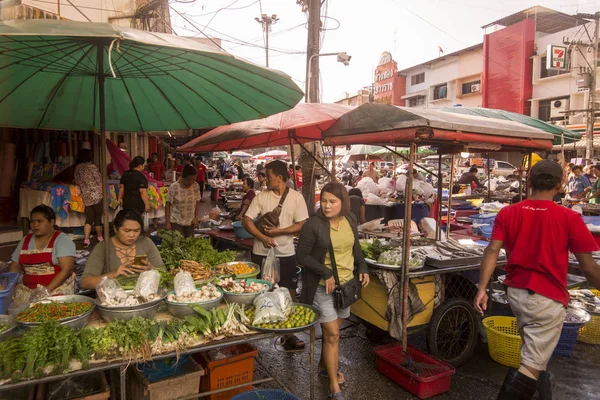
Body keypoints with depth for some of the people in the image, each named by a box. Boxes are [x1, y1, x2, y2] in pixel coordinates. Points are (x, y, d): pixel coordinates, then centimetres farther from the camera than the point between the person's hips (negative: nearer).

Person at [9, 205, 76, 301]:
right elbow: (15, 266, 17)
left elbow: (66, 269, -14)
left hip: (57, 287, -5)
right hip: (28, 288, 6)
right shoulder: (25, 240, 12)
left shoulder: (62, 239, -5)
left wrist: (47, 290, -21)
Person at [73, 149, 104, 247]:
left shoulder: (77, 167, 6)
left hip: (86, 197, 5)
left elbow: (77, 181, 13)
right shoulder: (91, 166, -12)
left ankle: (86, 240, 1)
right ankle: (100, 238, 19)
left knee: (89, 218, 8)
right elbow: (99, 180, -10)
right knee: (98, 217, 7)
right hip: (96, 195, -5)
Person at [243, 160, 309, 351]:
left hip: (286, 254, 0)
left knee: (289, 295, 5)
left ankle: (289, 335, 20)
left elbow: (301, 225, -7)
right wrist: (263, 238, -20)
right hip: (262, 253, 1)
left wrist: (279, 231, -18)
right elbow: (246, 220, -6)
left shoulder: (296, 197, -3)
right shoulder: (261, 196, -1)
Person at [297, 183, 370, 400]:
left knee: (332, 330, 18)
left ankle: (324, 365, 41)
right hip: (323, 287, -5)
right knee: (332, 335, -1)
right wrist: (326, 274, -18)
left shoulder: (350, 220, 1)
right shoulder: (313, 225, -17)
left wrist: (363, 268, 3)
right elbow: (302, 256, -14)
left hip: (346, 283, 5)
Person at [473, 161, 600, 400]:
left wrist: (482, 289, -9)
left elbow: (492, 251, -9)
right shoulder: (569, 218, -11)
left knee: (533, 346, 29)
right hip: (547, 299, -5)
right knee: (532, 364, 1)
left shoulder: (507, 213, -2)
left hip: (516, 292, 6)